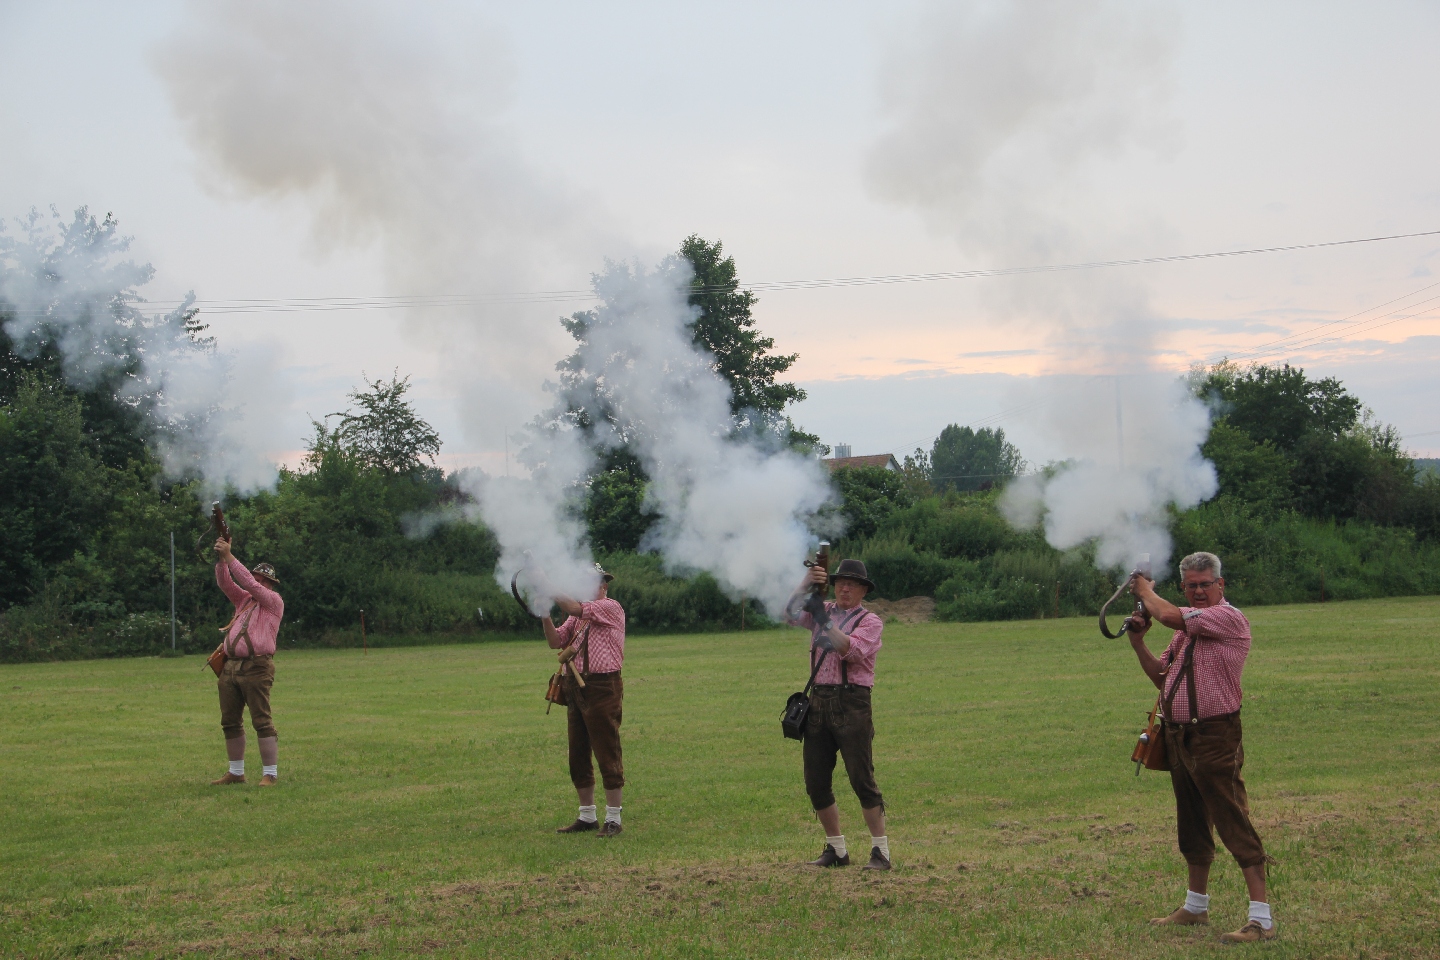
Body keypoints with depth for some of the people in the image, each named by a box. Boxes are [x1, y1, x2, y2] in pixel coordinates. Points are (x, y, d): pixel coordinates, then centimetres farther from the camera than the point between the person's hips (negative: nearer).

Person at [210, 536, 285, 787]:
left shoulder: (274, 602, 1)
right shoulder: (244, 599, 21)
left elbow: (249, 583, -10)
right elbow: (225, 583, 10)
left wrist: (229, 557, -12)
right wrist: (221, 559, -6)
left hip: (256, 669, -7)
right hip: (230, 667, 7)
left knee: (262, 722, -9)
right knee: (230, 723, 9)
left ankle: (270, 774, -7)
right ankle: (236, 773, 17)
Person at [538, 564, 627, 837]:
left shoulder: (611, 608, -5)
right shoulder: (577, 616, 18)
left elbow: (574, 608, -18)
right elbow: (556, 641, 7)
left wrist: (546, 586, -14)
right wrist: (544, 614, -8)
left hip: (602, 688, -8)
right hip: (575, 688, 8)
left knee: (607, 753, -5)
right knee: (578, 755, 10)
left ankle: (613, 819, 0)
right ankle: (587, 817, 18)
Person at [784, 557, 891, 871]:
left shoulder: (870, 621, 1)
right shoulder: (822, 611, 15)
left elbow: (850, 650, -16)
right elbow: (791, 615, -2)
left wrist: (826, 622, -21)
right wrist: (807, 584, -14)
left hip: (851, 703, -5)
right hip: (819, 702, 5)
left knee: (862, 778, -8)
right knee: (815, 782, 6)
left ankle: (880, 851, -4)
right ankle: (836, 850, 17)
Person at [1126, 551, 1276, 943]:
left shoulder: (1229, 618, -12)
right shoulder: (1187, 627, 17)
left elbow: (1168, 615, -20)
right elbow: (1160, 676, 21)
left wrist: (1145, 590, 0)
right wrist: (1138, 642, 6)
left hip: (1215, 738, -9)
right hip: (1180, 736, 9)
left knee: (1235, 824, -10)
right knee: (1192, 827, 18)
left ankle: (1262, 918, -10)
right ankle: (1195, 907, 31)